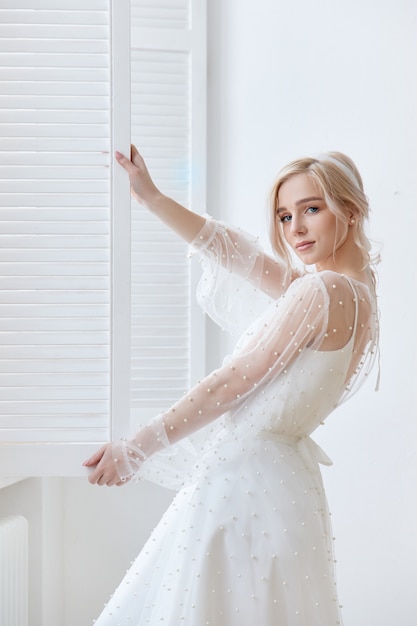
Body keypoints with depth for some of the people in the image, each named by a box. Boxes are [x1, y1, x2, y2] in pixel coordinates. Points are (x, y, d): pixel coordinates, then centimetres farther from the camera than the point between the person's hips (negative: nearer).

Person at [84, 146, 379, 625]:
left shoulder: (320, 291, -16)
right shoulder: (355, 290, 10)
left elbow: (232, 384, -14)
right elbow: (232, 251, 14)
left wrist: (136, 449, -7)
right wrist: (150, 196, 15)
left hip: (246, 477, -9)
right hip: (279, 477, 9)